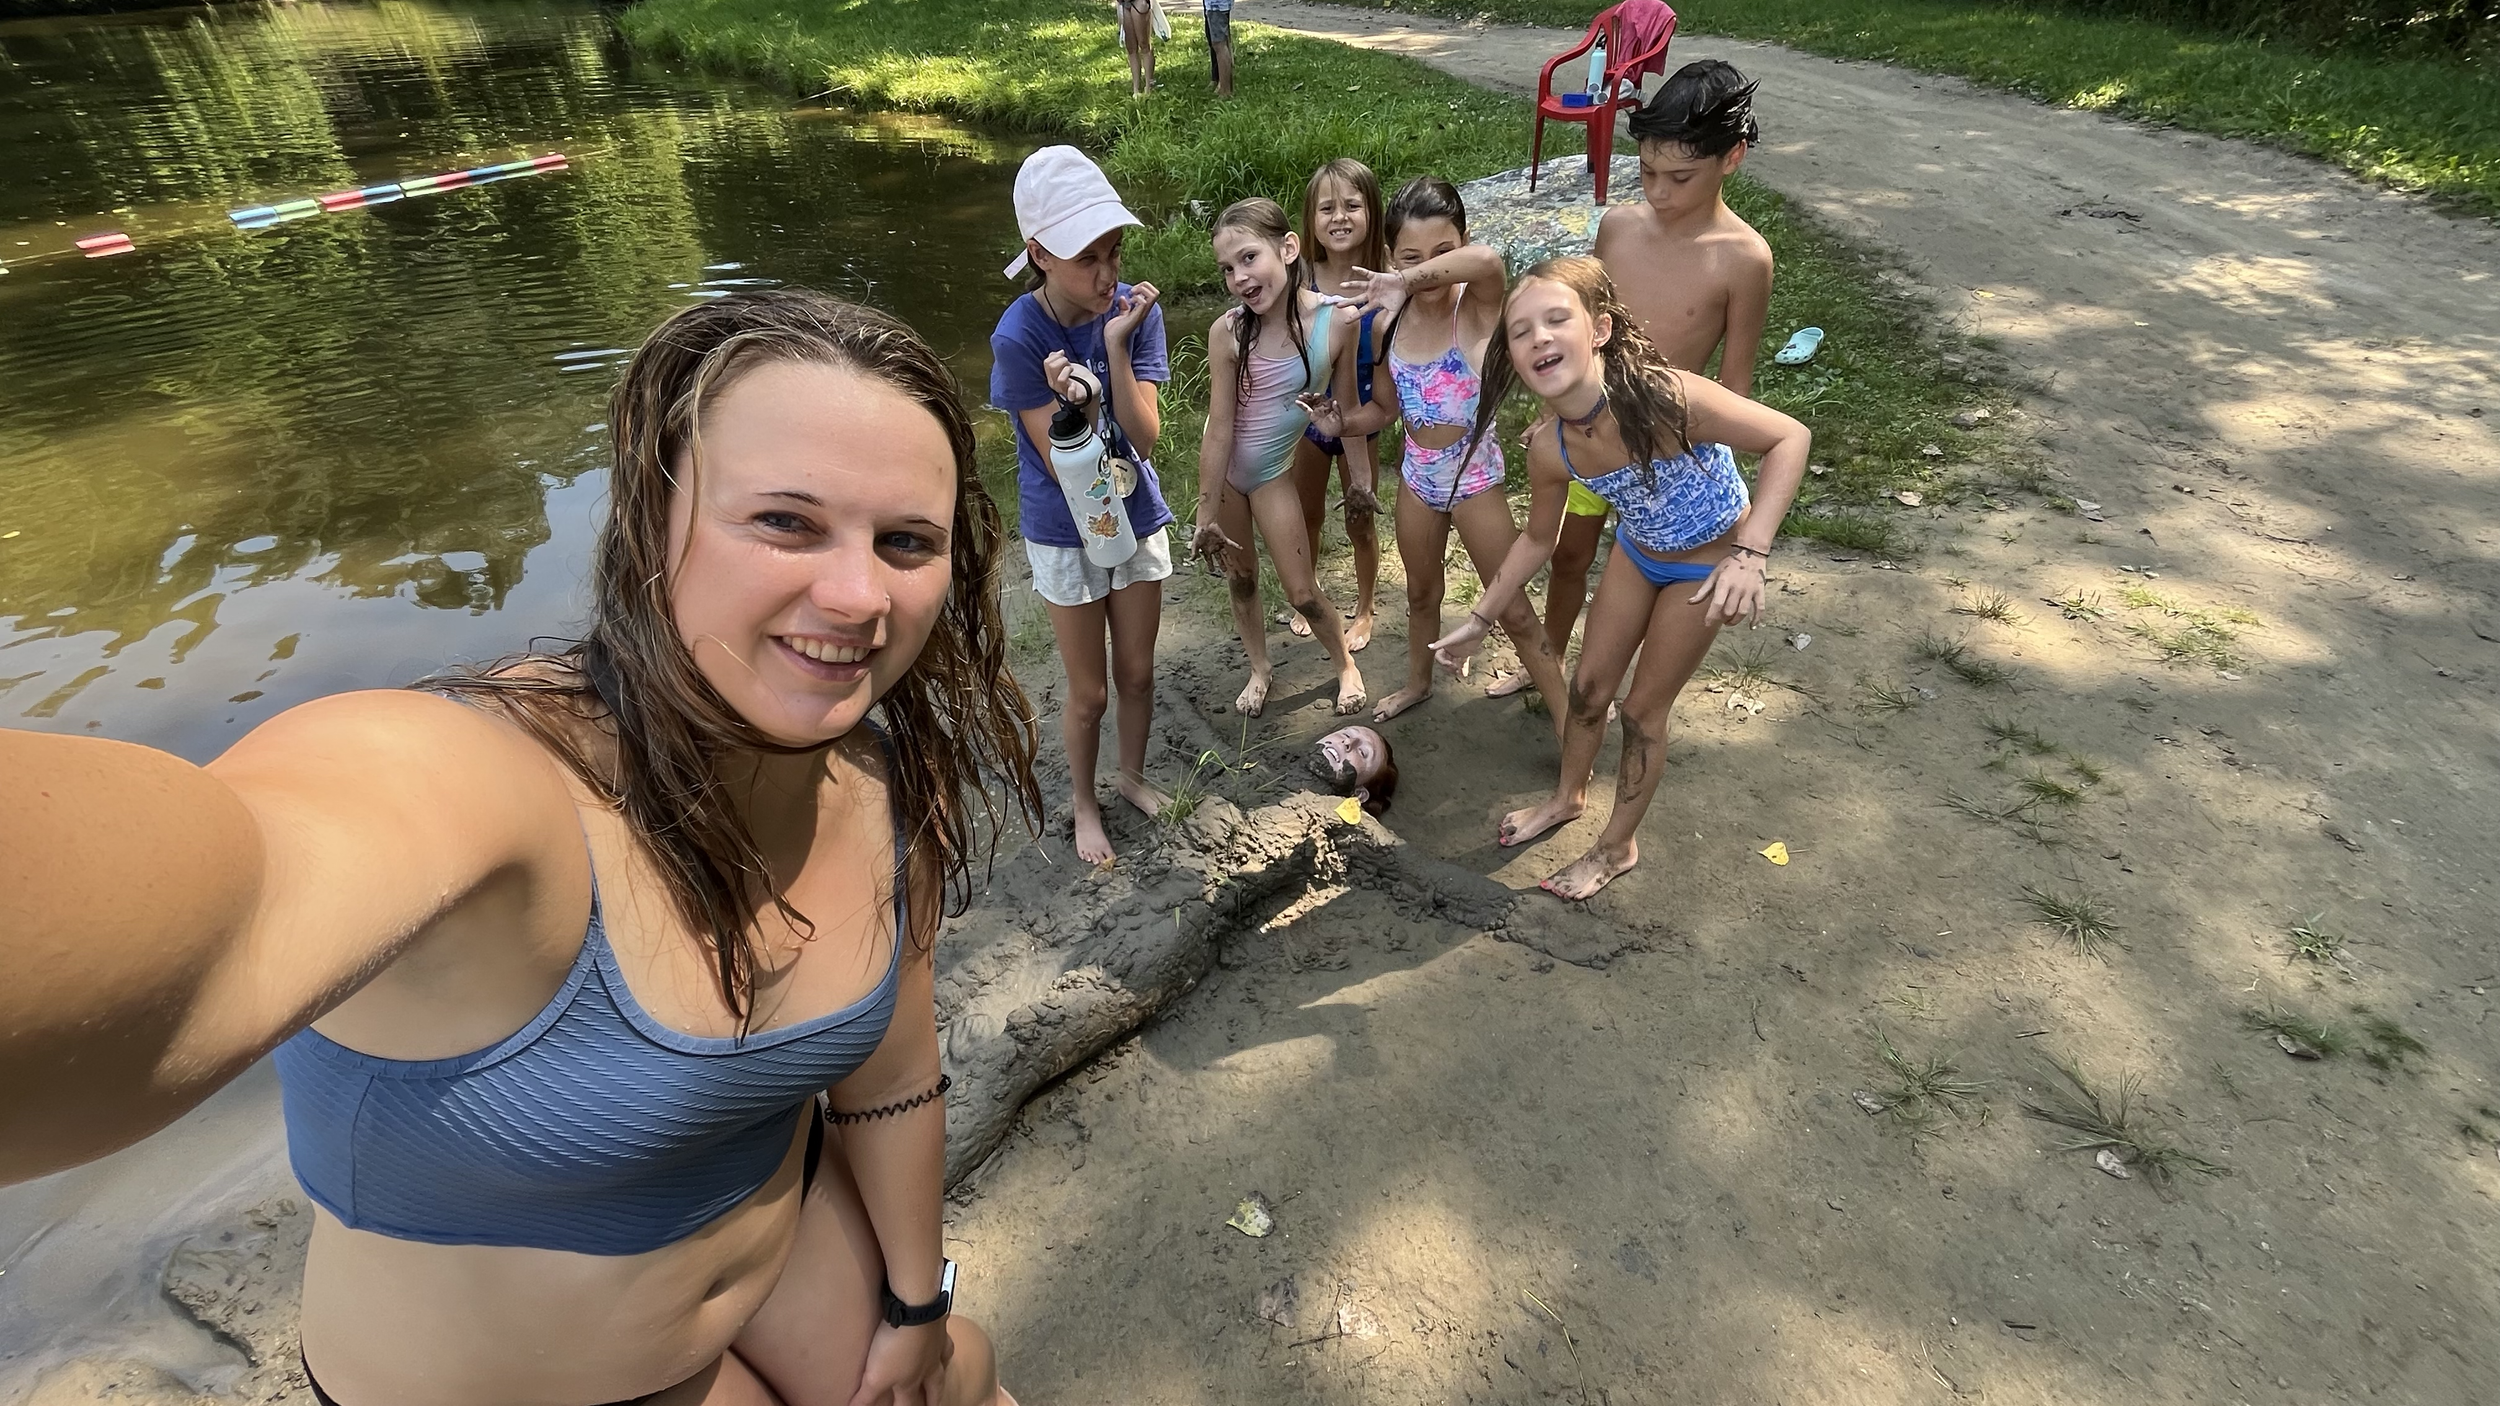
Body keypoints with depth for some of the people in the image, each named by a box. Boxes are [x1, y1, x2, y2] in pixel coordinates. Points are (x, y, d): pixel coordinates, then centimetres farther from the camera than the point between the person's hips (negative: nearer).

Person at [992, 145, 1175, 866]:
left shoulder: (1134, 310, -12)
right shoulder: (1019, 336, -21)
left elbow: (1145, 437, -18)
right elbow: (1063, 465, -20)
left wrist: (1116, 347, -29)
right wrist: (1069, 401, -38)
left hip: (1136, 515, 3)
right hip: (1064, 532, -3)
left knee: (1137, 673, 17)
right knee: (1088, 691, 10)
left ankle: (1132, 774, 43)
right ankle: (1085, 803, 35)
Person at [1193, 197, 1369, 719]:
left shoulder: (1335, 321, -19)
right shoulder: (1228, 332, -22)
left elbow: (1346, 406, -5)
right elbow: (1219, 429, -19)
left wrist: (1359, 477, 5)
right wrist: (1206, 515, -14)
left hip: (1273, 471, 0)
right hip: (1221, 470, 0)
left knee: (1302, 593, 6)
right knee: (1240, 578, 16)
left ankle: (1346, 665, 34)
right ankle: (1260, 669, 41)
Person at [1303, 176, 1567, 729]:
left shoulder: (1477, 306, -22)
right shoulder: (1389, 323, -7)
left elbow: (1488, 260, -47)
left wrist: (1406, 283, -39)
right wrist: (1341, 421, -12)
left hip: (1474, 474, -5)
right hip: (1417, 473, 5)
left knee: (1512, 609, 3)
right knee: (1421, 591, 26)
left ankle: (1566, 720, 19)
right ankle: (1418, 682, 51)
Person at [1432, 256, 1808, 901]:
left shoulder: (1662, 397, -37)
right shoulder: (1548, 448, -20)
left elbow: (1790, 437, -29)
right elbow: (1539, 540, -1)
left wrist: (1749, 555, -40)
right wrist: (1479, 620, 3)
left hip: (1707, 565, -4)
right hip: (1638, 553, 5)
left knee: (1643, 710, 7)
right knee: (1588, 686, 16)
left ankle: (1618, 846, 32)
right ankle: (1568, 796, 46)